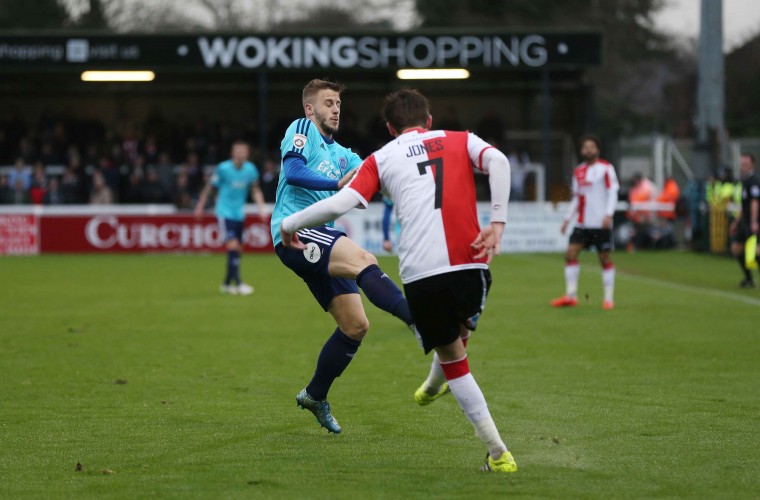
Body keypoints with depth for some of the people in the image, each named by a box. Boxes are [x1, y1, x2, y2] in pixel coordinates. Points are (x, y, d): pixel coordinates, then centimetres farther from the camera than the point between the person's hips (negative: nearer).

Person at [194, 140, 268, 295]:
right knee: (233, 245, -19)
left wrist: (261, 206, -5)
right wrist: (200, 206, 4)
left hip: (239, 214, 5)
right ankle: (238, 282, -22)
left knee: (237, 249, 7)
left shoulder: (251, 170, -1)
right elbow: (210, 186, -1)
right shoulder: (223, 168, -12)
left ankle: (227, 284, 21)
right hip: (225, 211, -5)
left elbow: (255, 189, 10)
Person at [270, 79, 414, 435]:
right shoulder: (301, 130, 3)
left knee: (355, 325, 5)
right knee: (363, 259, -32)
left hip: (320, 241, 9)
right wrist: (339, 184, -25)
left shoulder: (340, 154, 26)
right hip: (295, 232, -9)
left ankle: (315, 396, 22)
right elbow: (293, 172, -15)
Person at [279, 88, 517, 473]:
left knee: (453, 359, 12)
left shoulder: (381, 159, 14)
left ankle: (498, 453, 8)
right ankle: (432, 388, 57)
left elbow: (340, 204, 2)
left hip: (420, 274, -1)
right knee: (460, 329, 31)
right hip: (470, 265, 1)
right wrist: (497, 222, -9)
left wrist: (290, 224, 16)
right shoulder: (460, 141, 16)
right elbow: (497, 162, -6)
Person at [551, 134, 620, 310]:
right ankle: (571, 295, 2)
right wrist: (568, 219, 13)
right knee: (570, 254, -3)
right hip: (582, 223, 6)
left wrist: (609, 214, -19)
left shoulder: (606, 168, -3)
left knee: (605, 258, -2)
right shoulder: (578, 171, 14)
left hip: (601, 223, -6)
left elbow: (613, 192, -8)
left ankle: (609, 297, 6)